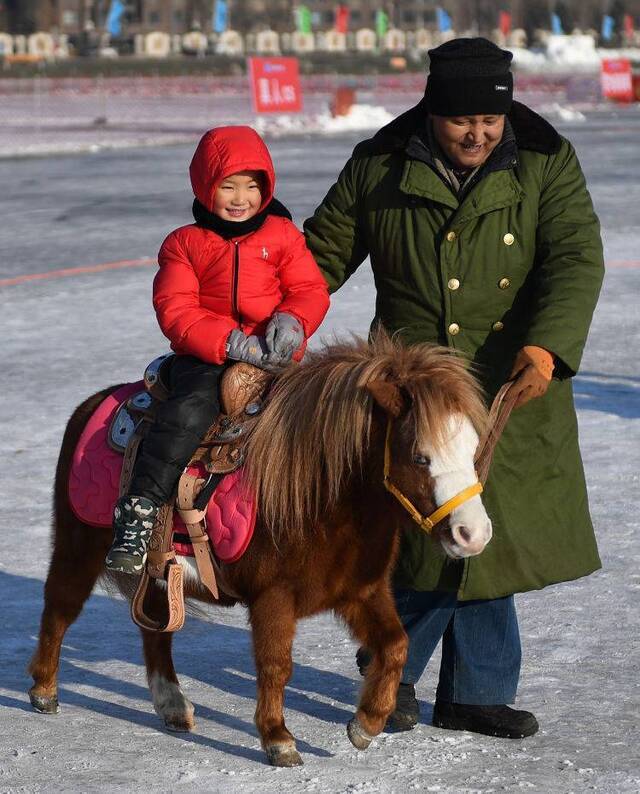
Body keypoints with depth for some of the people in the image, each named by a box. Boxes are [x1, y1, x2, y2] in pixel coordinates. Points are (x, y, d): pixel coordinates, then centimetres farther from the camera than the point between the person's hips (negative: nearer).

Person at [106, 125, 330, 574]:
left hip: (274, 354, 2)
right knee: (189, 411, -29)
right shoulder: (184, 243, 7)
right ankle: (140, 509, -30)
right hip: (204, 357, -2)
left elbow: (311, 290, 9)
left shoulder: (282, 234, 13)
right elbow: (175, 311, -3)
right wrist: (233, 343, -16)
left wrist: (292, 321, -16)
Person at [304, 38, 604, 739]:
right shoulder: (378, 170, -1)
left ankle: (473, 696, 24)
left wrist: (548, 345, -28)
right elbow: (323, 254, 10)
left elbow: (576, 259, -12)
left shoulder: (546, 165, -1)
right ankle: (389, 666, 16)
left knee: (489, 541, 9)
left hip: (516, 388, 2)